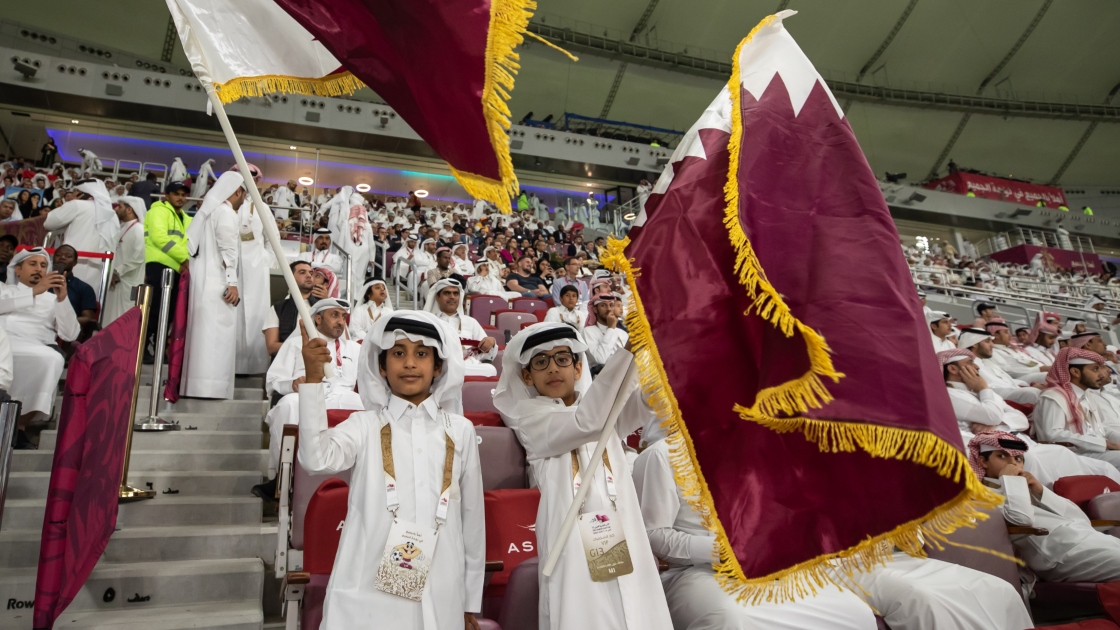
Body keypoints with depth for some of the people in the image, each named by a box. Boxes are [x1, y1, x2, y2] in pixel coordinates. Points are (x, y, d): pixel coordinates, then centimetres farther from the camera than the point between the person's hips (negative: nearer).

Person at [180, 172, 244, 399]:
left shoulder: (211, 210, 19)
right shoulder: (225, 212, -9)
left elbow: (195, 246, 19)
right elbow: (228, 250, -17)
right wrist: (232, 283, -20)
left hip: (206, 278, 9)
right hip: (217, 281, -9)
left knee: (205, 332, 10)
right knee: (216, 332, -10)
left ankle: (198, 385, 12)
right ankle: (209, 386, -12)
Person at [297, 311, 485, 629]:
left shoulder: (460, 430, 3)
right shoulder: (365, 426, 0)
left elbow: (473, 514, 8)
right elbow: (316, 459, -19)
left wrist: (472, 600, 12)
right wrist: (313, 379, -25)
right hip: (368, 596, -1)